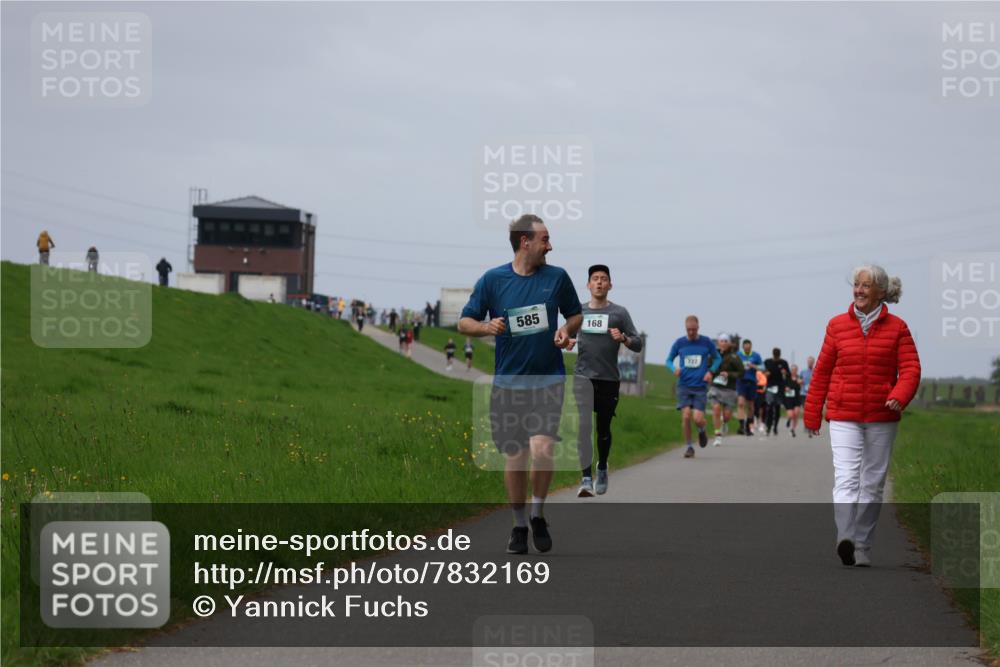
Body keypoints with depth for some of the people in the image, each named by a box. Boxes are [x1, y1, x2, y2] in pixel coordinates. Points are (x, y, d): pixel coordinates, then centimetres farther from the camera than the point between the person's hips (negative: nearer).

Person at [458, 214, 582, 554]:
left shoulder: (558, 277, 4)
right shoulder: (492, 280, 0)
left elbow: (576, 314, 18)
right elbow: (464, 322, 5)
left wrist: (567, 329, -4)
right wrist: (486, 327, -16)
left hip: (548, 379, 0)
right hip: (508, 382, 1)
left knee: (541, 447, -18)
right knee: (514, 456, 4)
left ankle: (538, 515, 4)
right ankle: (519, 526, 20)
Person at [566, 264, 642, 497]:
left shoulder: (619, 313, 3)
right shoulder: (578, 311, 10)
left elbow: (638, 344, 2)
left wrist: (623, 338, -19)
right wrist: (567, 342, 2)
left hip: (609, 379, 0)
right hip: (583, 377, 0)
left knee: (603, 429, 10)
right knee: (583, 425, -17)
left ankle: (602, 468, 38)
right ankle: (586, 478, -21)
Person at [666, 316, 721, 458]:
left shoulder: (706, 342, 1)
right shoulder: (679, 343, 3)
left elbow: (717, 358, 14)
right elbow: (669, 360, 12)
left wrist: (710, 371, -5)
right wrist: (674, 369, -11)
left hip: (700, 387, -1)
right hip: (683, 386, 1)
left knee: (698, 419, -10)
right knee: (686, 416, -12)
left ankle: (702, 431, 27)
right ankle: (689, 447, 4)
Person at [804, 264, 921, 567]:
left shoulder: (896, 328, 3)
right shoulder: (838, 325, 5)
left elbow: (910, 369, -4)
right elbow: (822, 372, 9)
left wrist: (899, 397, -23)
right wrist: (812, 415, 10)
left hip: (882, 419, 1)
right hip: (843, 417, -1)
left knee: (873, 483, 6)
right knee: (846, 478, -17)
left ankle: (863, 547, 15)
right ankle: (845, 538, -33)